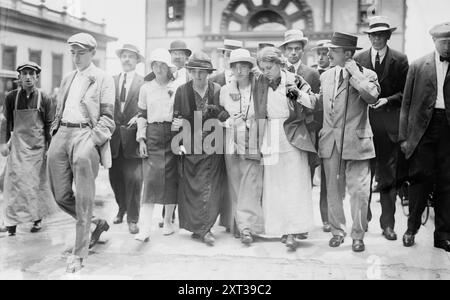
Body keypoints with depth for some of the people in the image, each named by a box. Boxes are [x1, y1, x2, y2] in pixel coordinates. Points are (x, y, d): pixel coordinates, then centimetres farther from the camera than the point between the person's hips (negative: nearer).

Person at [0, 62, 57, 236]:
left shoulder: (44, 99, -1)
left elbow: (50, 126, 1)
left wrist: (50, 148, -1)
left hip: (38, 147, 0)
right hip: (18, 146, 1)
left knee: (38, 183, 7)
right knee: (15, 182, -4)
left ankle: (38, 218, 22)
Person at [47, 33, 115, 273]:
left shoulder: (103, 79, 2)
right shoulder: (67, 79, 22)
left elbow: (107, 117, -4)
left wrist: (92, 140, -16)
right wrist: (54, 134, 12)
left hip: (85, 133, -7)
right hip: (62, 134, 7)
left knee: (83, 198, -8)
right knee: (60, 195, 7)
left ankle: (79, 252, 3)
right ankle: (96, 224, 28)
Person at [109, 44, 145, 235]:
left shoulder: (144, 83, 1)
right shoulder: (111, 81, 11)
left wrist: (139, 118, -17)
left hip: (133, 135, -4)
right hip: (114, 136, 4)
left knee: (133, 178, -4)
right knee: (115, 177, 12)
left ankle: (132, 218, 8)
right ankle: (122, 208, 35)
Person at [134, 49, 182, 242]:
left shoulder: (179, 86, 4)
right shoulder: (146, 88, 10)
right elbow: (142, 115, 12)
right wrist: (141, 139, 3)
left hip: (173, 134, 0)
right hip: (153, 136, 1)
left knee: (171, 178, 3)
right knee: (150, 179, -9)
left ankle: (168, 221, 20)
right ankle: (145, 229, -11)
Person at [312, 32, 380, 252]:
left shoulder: (367, 75, -4)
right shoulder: (326, 76, 13)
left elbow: (372, 97, -24)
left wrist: (354, 73, -16)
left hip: (356, 143, -5)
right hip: (330, 143, 5)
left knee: (359, 191, -1)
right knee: (333, 190, 11)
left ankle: (358, 236, 13)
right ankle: (337, 231, 24)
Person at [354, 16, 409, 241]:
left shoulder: (400, 60, 4)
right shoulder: (358, 59, 9)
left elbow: (406, 92, 3)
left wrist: (388, 100, -11)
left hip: (389, 123, -1)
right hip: (363, 121, 1)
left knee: (388, 176, 2)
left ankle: (387, 224, 12)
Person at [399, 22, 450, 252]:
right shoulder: (418, 66, 7)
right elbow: (407, 103, 5)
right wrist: (403, 137, 0)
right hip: (423, 127, -1)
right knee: (421, 179, 1)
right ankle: (412, 228, 17)